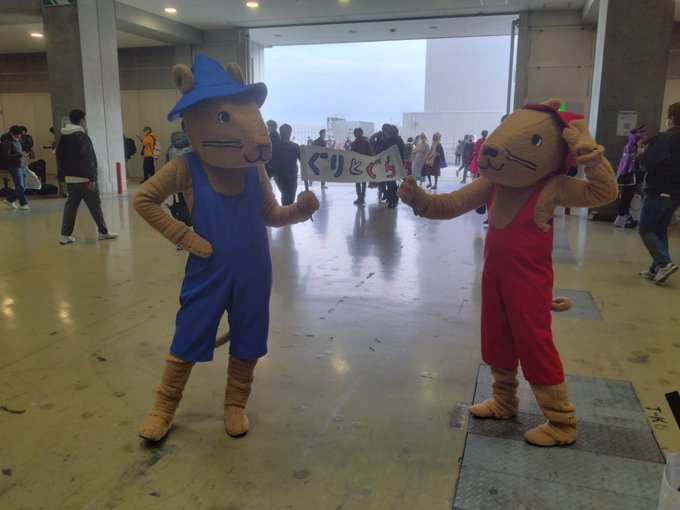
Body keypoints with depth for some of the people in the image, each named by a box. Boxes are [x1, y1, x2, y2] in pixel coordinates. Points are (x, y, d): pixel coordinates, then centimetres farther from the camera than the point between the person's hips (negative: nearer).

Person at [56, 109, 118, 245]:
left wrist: (65, 173, 21)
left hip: (70, 178, 8)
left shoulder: (63, 138, 12)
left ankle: (65, 235, 4)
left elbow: (60, 158, 16)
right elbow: (87, 159, -21)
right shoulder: (82, 136, -13)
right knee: (95, 205, 2)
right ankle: (103, 232, 11)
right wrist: (91, 178, -21)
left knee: (70, 205, 8)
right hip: (83, 178, -8)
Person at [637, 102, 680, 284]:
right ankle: (656, 269, 14)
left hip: (658, 191, -8)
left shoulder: (664, 138, -15)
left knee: (645, 229, 0)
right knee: (660, 230, 14)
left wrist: (644, 152, -4)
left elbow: (647, 163, -23)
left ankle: (664, 263, -13)